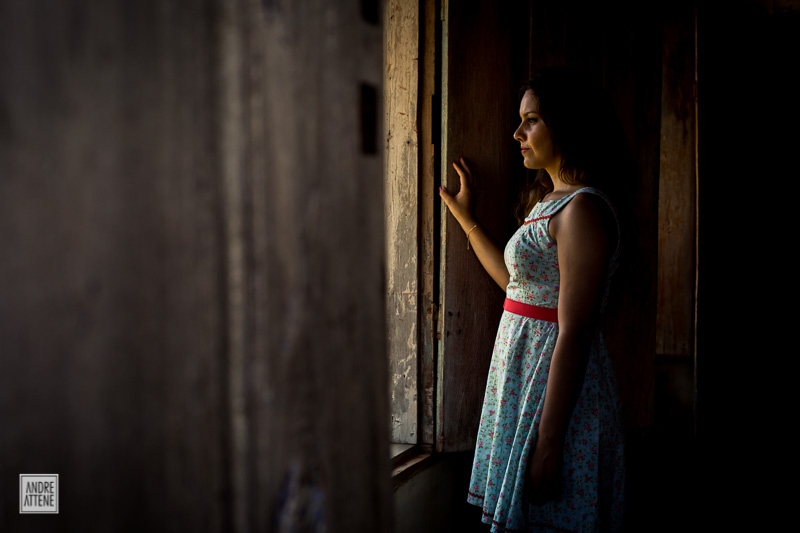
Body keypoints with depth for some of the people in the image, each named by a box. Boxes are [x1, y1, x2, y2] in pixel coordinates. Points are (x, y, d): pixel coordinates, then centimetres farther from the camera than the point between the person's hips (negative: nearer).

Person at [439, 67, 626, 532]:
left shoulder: (583, 209, -18)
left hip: (557, 386, -10)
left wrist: (547, 444, -24)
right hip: (524, 371, 10)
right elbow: (517, 280, 23)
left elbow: (574, 335, -23)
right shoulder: (549, 201, 12)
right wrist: (466, 217, 27)